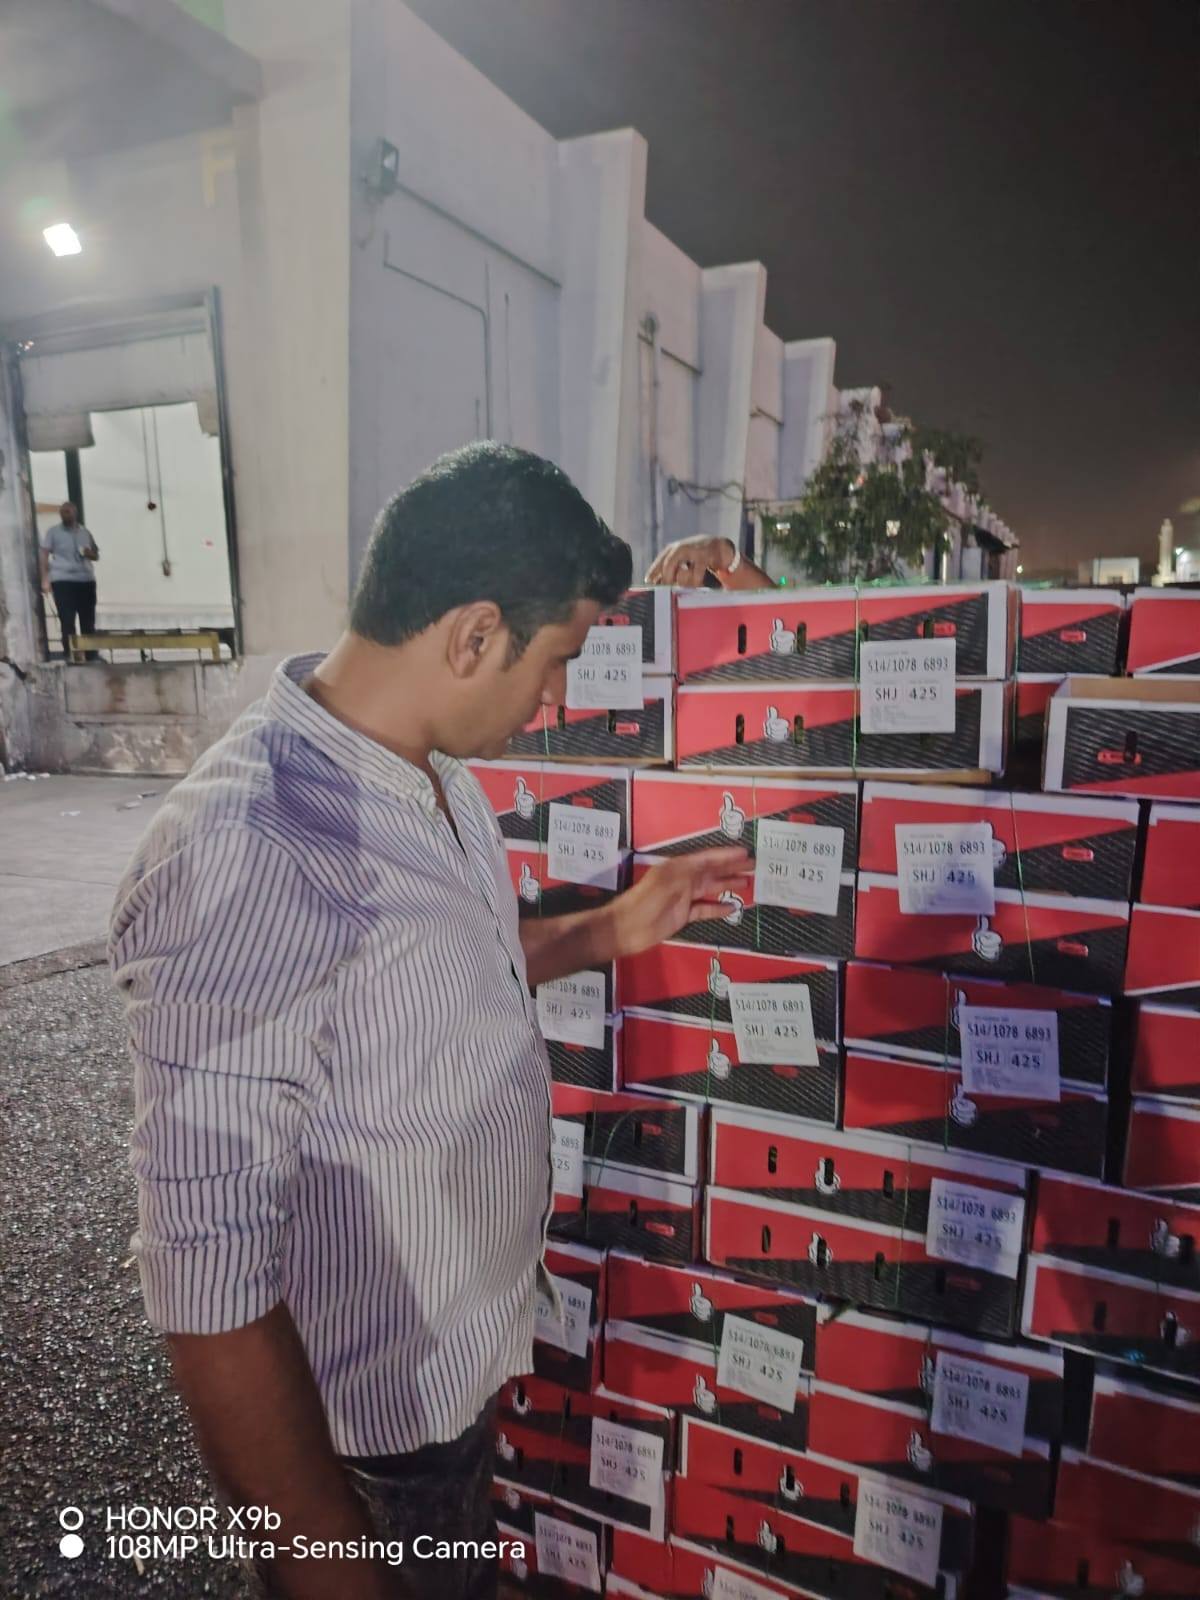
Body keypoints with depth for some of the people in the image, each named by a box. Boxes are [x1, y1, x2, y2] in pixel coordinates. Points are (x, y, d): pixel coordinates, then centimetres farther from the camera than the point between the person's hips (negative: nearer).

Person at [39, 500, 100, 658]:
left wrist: (89, 553, -3)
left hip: (86, 580, 3)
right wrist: (45, 580, -8)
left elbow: (96, 555, 22)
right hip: (62, 581, -3)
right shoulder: (52, 532, 5)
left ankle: (92, 654, 10)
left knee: (88, 621, 4)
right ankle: (70, 655, -2)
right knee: (67, 620, -5)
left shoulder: (85, 532, 16)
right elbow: (43, 555, 1)